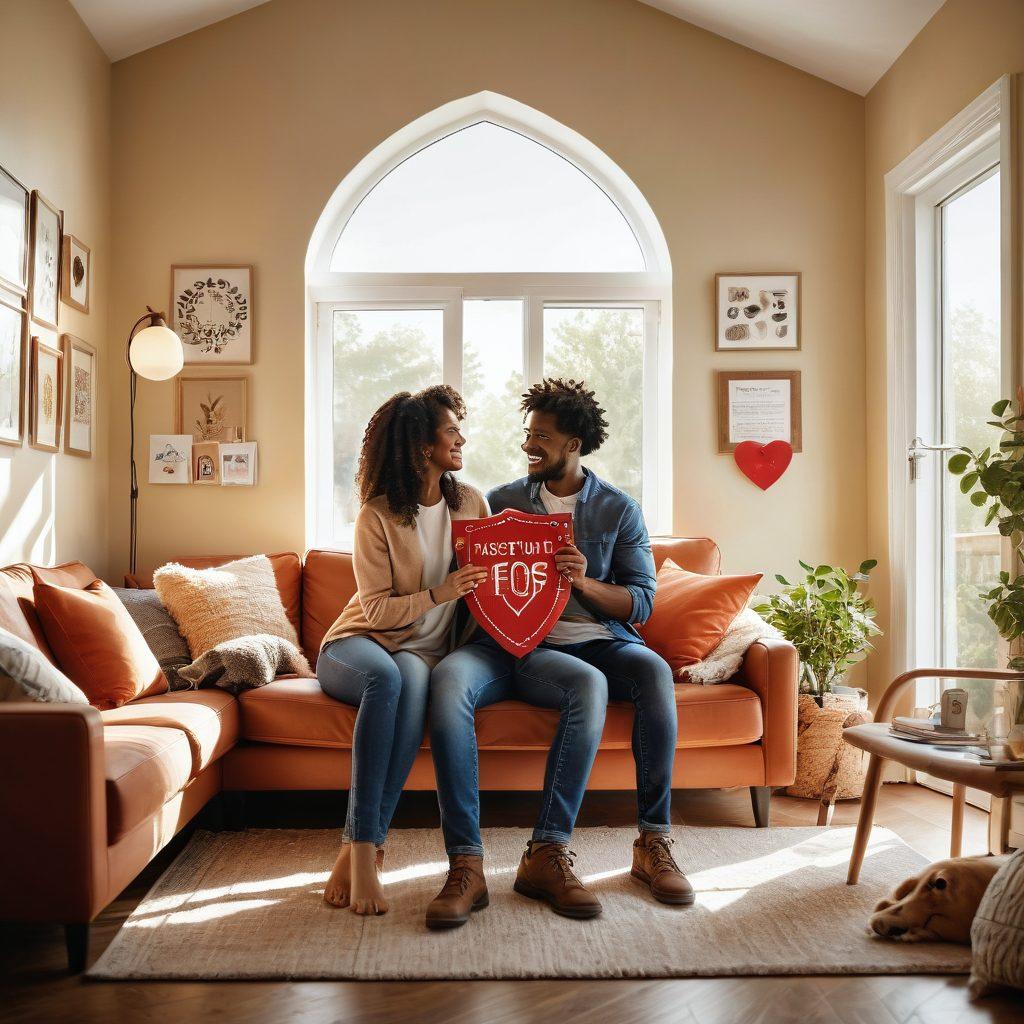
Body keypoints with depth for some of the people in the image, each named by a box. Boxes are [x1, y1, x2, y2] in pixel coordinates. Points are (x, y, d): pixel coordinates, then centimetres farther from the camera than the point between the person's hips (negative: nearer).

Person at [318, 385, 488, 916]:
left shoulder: (471, 504, 6)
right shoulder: (377, 514, -7)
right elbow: (376, 609, -10)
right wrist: (437, 594, -24)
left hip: (422, 651, 2)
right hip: (355, 644, -2)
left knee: (412, 676, -36)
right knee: (385, 675, -39)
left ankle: (360, 847, -37)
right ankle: (365, 851, -41)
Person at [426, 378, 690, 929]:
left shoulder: (619, 509, 13)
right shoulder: (502, 502, 17)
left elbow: (640, 602, 6)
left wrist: (585, 582, -12)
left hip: (599, 639, 1)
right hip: (520, 644, 0)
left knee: (653, 670, -35)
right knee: (448, 677, -34)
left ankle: (654, 842, -23)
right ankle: (465, 863, -35)